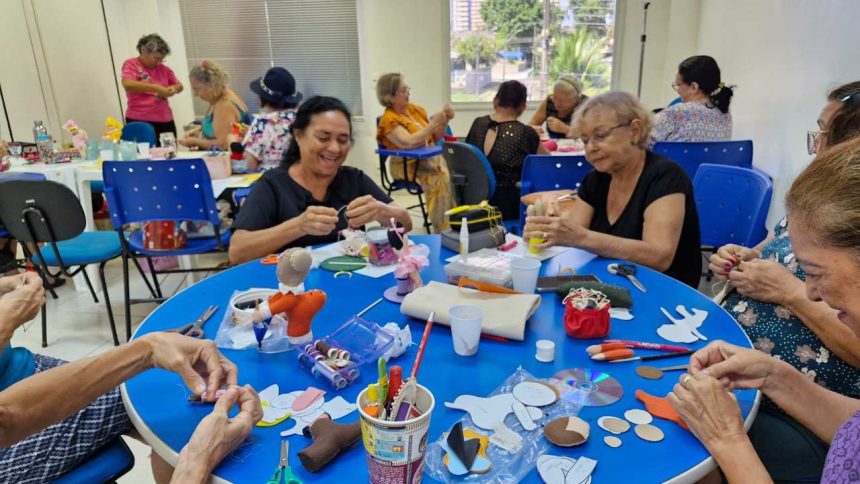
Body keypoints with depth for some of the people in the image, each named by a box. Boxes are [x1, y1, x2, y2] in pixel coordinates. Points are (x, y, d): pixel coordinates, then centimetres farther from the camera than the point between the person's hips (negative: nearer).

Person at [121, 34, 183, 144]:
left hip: (165, 120, 4)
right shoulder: (131, 64, 1)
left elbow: (179, 85, 23)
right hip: (140, 121, -4)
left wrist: (173, 89, -2)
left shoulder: (163, 68, 13)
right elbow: (128, 84, -17)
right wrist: (156, 88, -22)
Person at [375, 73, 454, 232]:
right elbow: (408, 143, -26)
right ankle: (443, 231, -24)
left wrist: (444, 121, -2)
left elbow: (435, 138, 16)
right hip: (407, 165, -6)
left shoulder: (416, 109, 11)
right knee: (439, 178, -31)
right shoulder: (389, 120, -9)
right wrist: (433, 123, -22)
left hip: (429, 158, 6)